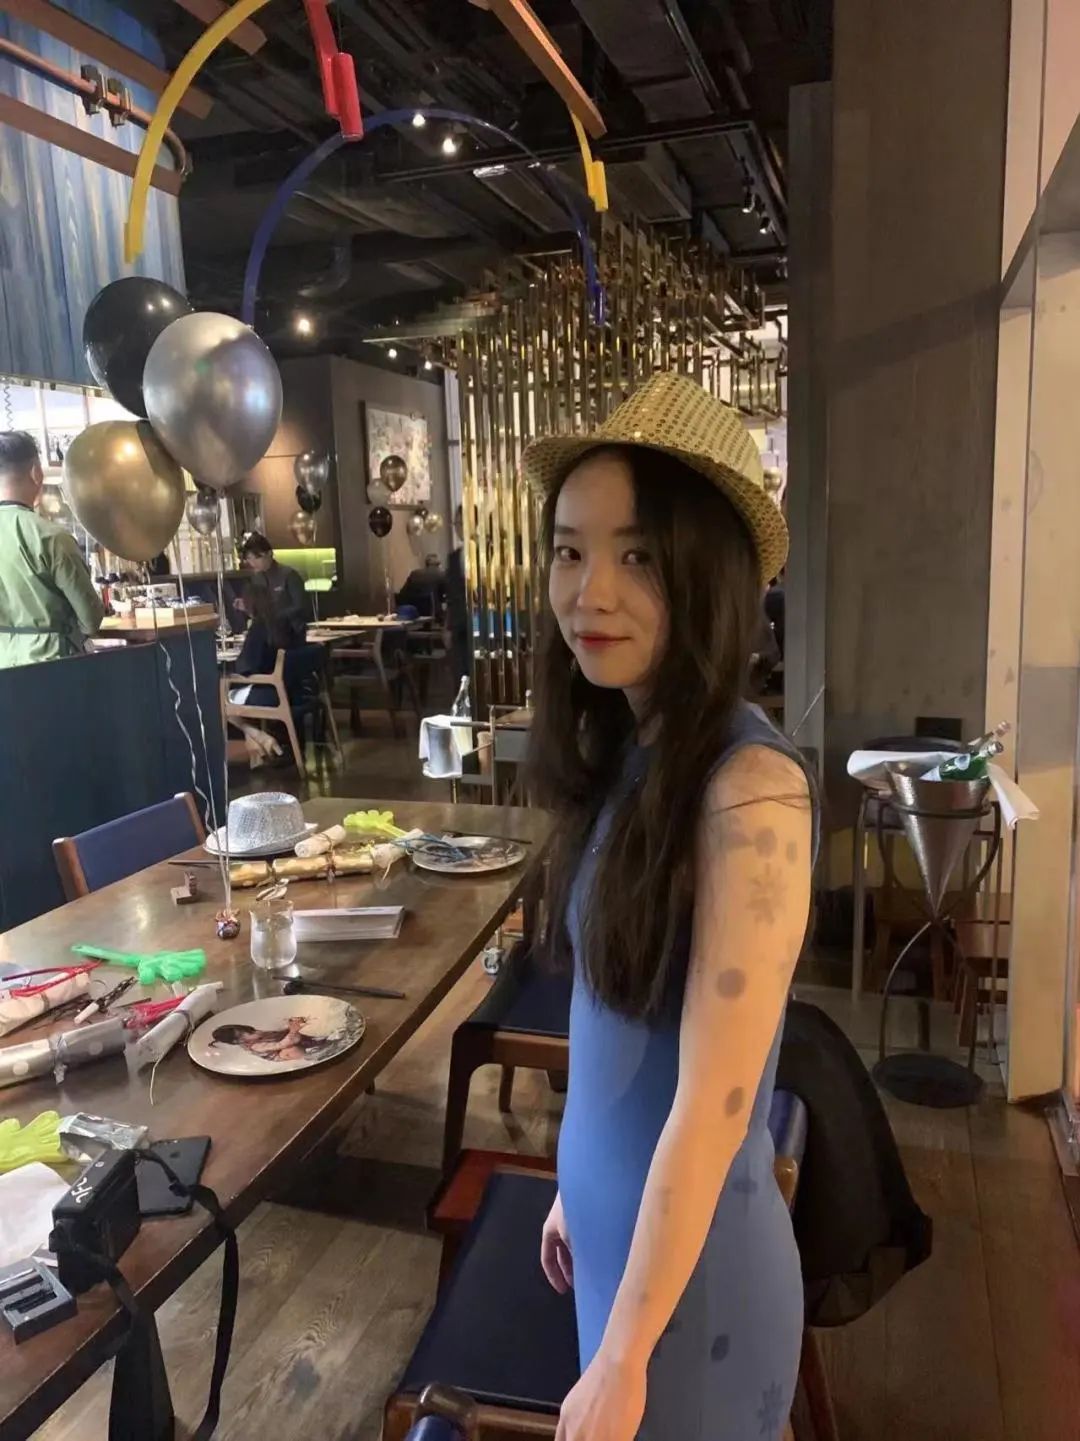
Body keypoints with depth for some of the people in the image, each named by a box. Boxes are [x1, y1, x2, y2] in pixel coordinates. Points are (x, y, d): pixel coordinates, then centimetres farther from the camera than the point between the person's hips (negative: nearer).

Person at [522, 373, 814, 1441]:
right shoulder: (625, 752, -3)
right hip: (617, 1214, 7)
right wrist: (578, 1189, 14)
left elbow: (713, 1102, -24)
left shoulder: (749, 785, -27)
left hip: (691, 1253, -7)